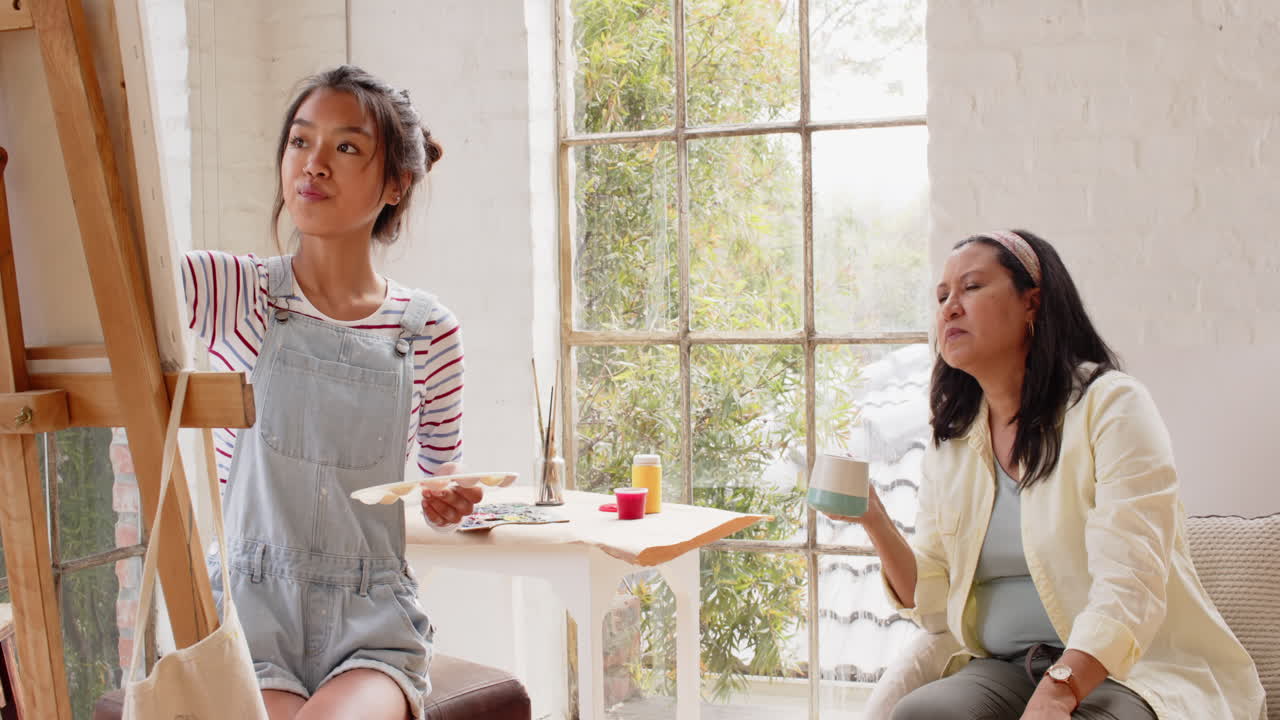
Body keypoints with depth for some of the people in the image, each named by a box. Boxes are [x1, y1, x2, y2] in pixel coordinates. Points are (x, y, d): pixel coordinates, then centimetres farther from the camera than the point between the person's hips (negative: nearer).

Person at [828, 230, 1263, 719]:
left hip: (1121, 667, -5)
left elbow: (1128, 586, -18)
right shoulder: (951, 445, 11)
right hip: (1003, 670, 5)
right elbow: (933, 605, 9)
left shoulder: (1111, 404, -7)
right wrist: (874, 521, -7)